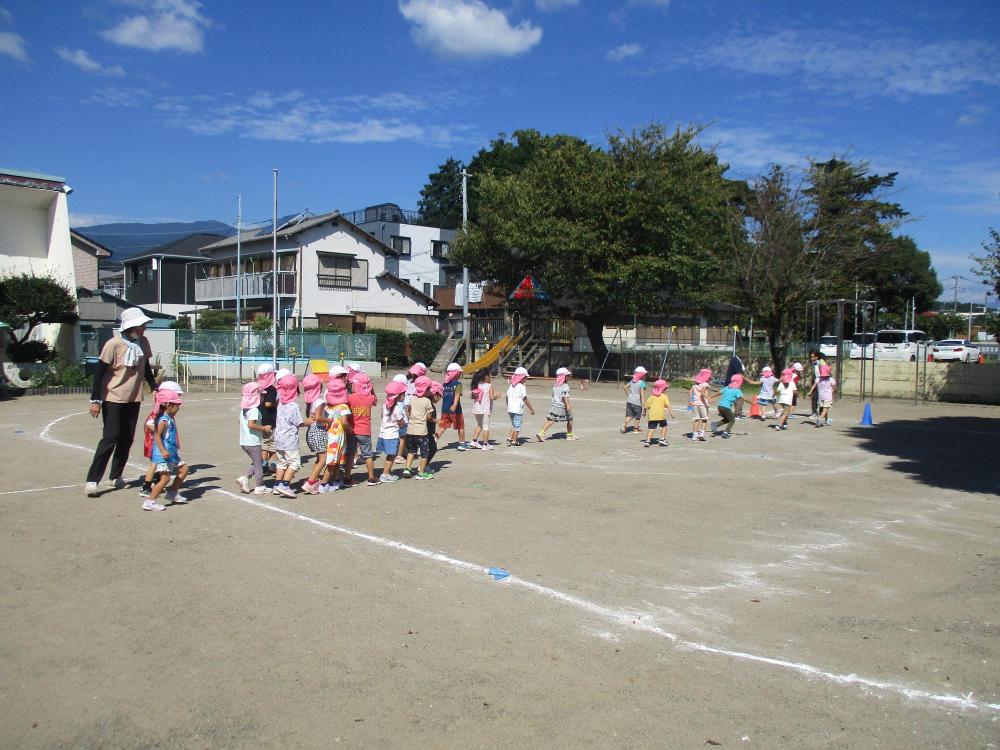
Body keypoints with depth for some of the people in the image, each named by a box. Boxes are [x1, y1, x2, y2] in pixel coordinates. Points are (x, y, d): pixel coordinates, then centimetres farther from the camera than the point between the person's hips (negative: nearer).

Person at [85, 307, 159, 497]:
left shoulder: (143, 342, 2)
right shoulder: (114, 344, -16)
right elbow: (100, 372, -14)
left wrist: (154, 387, 10)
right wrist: (95, 400, -16)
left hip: (134, 399, 6)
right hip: (113, 398, -6)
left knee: (127, 439, 8)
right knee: (110, 438, -9)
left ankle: (115, 477, 21)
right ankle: (92, 481, -2)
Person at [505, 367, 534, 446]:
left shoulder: (511, 386, 10)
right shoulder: (521, 387, -11)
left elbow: (507, 397, 13)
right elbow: (525, 399, -12)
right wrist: (531, 409, -5)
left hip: (510, 409, 7)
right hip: (518, 409, -7)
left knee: (514, 424, 20)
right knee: (517, 426, 3)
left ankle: (509, 438, 12)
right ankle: (514, 442, 6)